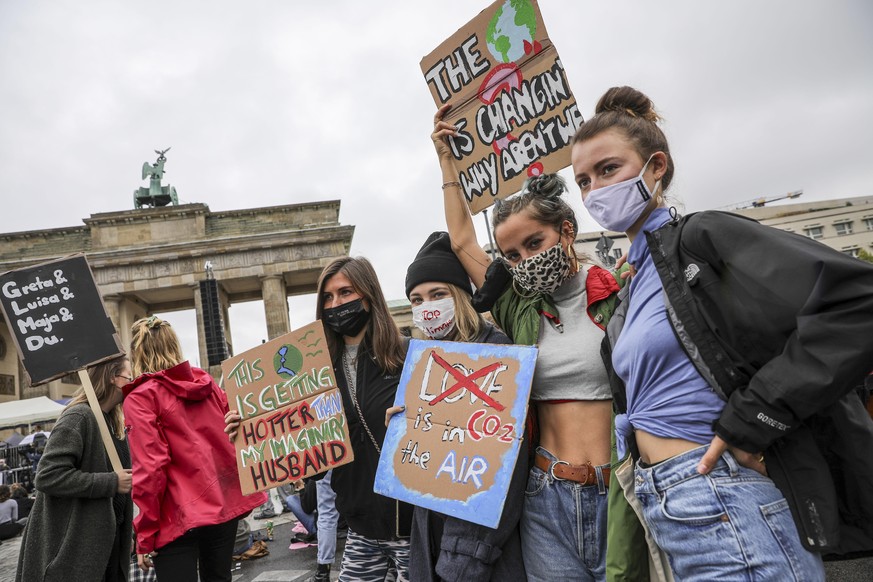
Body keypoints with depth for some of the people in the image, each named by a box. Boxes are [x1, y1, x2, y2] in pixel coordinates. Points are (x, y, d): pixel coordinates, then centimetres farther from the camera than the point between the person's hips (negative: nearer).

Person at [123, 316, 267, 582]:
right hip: (226, 504, 6)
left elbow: (150, 468, -14)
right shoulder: (207, 382, 7)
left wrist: (145, 536, -8)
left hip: (180, 517, -5)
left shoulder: (141, 398, -8)